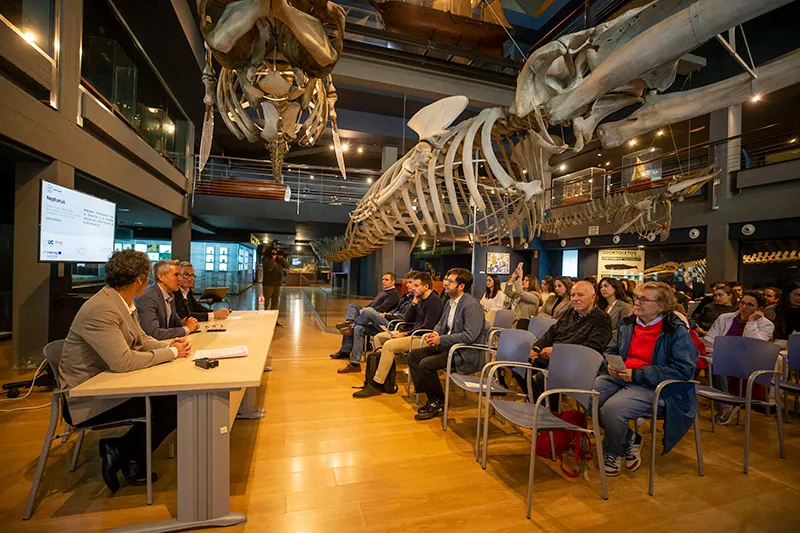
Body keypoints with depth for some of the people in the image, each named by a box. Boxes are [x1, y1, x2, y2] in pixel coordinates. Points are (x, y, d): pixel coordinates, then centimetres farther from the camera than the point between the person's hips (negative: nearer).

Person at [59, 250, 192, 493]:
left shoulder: (124, 303, 3)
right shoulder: (101, 309, -28)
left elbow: (142, 339, 12)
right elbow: (123, 361, -33)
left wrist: (170, 344, -7)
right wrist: (171, 352, -22)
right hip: (87, 399, -9)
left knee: (173, 396, -1)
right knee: (171, 406, -16)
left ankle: (123, 451, 15)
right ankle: (127, 456, 7)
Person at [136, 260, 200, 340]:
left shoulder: (170, 295, 7)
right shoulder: (147, 297, -17)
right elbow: (154, 333, -24)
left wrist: (183, 323, -1)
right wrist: (186, 329, -15)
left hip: (166, 342, 7)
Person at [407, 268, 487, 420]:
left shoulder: (472, 305, -19)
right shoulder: (450, 302, 10)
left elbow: (470, 335, -26)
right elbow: (441, 323, 22)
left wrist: (441, 339, -22)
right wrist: (435, 333, -2)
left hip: (465, 353, -10)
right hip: (448, 346, 10)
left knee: (425, 364, -22)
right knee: (413, 355, 3)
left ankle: (438, 403, 2)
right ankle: (431, 398, 5)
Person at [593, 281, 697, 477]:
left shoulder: (677, 331, -6)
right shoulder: (627, 324, 12)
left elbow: (683, 370, -15)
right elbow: (610, 351, 22)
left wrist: (636, 374, -20)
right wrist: (611, 366, -3)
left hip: (652, 387, -6)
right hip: (619, 378, 6)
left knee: (613, 408, -30)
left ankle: (613, 453, 4)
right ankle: (629, 439, 6)